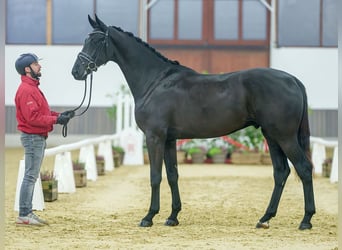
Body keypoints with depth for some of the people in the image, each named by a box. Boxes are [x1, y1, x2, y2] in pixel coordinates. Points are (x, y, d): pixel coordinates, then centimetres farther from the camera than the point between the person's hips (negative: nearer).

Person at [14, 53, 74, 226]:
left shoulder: (33, 88, 17)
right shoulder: (26, 90, -16)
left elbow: (42, 112, 20)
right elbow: (32, 117, -23)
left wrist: (59, 115, 6)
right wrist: (56, 120, -21)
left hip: (38, 138, 11)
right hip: (33, 137, -11)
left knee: (32, 176, 12)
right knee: (30, 176, -9)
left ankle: (27, 213, 16)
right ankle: (23, 215, -7)